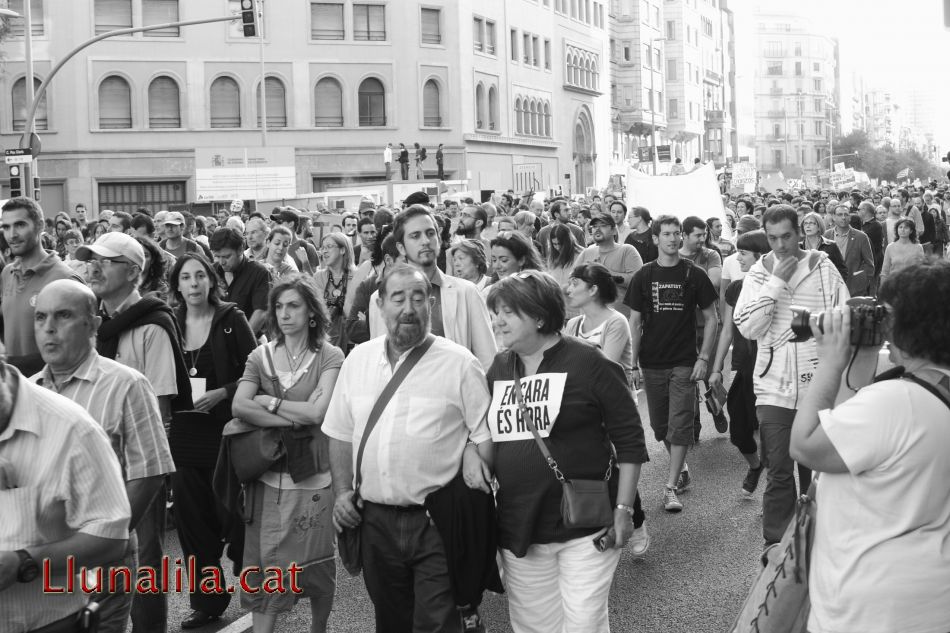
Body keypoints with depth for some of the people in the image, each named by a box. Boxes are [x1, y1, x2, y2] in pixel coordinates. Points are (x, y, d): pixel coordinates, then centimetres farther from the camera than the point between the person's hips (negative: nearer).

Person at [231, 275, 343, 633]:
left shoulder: (329, 358, -4)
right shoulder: (260, 357, 4)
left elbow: (319, 412, -15)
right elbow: (240, 406, -11)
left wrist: (270, 402, -7)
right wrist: (295, 417, -14)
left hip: (313, 475, -1)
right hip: (268, 474, 2)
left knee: (316, 564, 10)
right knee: (265, 564, 1)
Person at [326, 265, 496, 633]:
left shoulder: (460, 364, -7)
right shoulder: (359, 359, 6)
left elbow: (485, 438, -6)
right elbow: (340, 433, 14)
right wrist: (342, 492, 5)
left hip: (438, 521, -5)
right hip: (374, 520, 5)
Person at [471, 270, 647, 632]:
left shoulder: (588, 364, -8)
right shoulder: (498, 369, 8)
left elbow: (630, 441, -7)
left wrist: (623, 509, -11)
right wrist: (470, 450, -3)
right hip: (518, 529, 5)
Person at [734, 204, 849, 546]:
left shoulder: (823, 268, 0)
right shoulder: (758, 274, 3)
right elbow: (747, 328, -9)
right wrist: (776, 281, -12)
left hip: (819, 386, 1)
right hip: (775, 387, 0)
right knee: (779, 472, -2)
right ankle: (775, 544, 8)